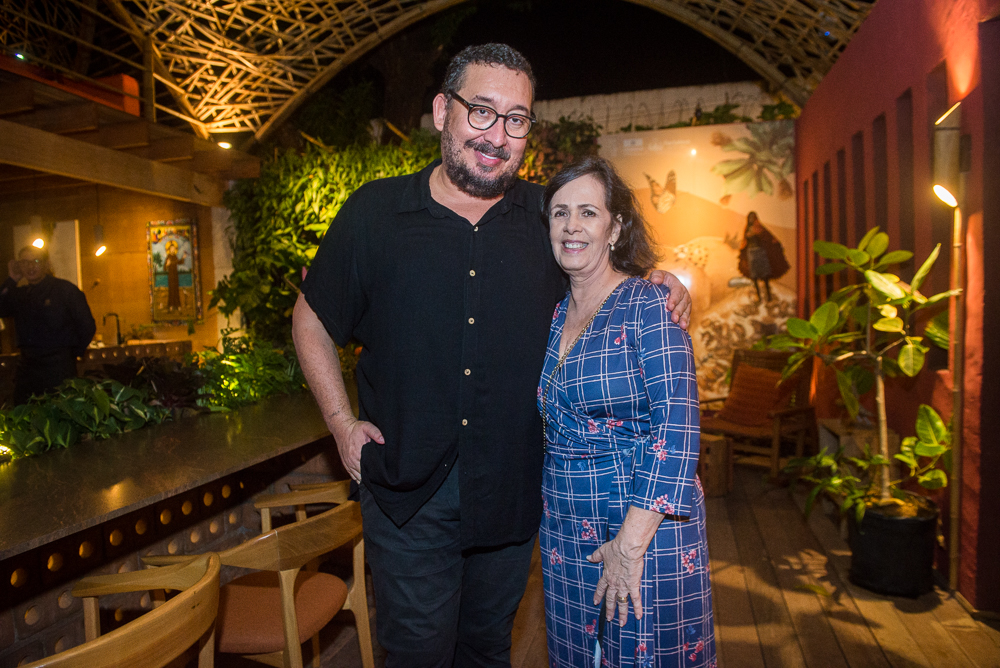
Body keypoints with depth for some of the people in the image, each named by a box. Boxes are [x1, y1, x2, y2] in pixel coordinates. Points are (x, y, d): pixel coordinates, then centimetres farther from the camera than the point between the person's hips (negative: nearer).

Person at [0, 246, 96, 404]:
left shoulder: (65, 289, 0)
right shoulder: (19, 294, 15)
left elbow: (87, 326, 0)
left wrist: (73, 354, 4)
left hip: (58, 368, -5)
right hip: (26, 366, 5)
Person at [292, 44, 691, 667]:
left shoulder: (550, 218, 0)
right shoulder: (376, 211, -4)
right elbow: (313, 319, 5)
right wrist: (343, 422, -3)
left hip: (511, 490, 2)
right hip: (406, 486, -2)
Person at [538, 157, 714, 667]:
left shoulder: (648, 306, -11)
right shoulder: (550, 317, 6)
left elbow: (676, 427, -18)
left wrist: (631, 541, -20)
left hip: (647, 527, -5)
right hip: (563, 531, 5)